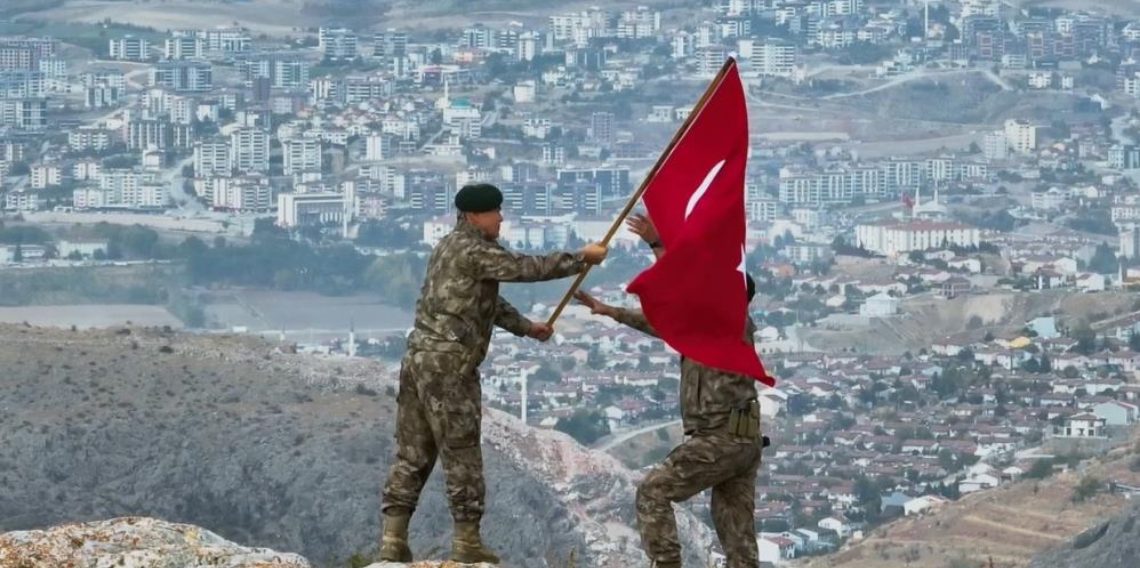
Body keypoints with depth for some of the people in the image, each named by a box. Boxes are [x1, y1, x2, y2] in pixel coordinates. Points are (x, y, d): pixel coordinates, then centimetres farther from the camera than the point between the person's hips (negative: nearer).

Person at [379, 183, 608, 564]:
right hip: (449, 363, -9)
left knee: (413, 451, 7)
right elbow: (528, 268, -11)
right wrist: (581, 258, -2)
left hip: (420, 357, 9)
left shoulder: (451, 248, 21)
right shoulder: (474, 251, -10)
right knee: (461, 452, -2)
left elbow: (486, 300, 29)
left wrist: (525, 327, 31)